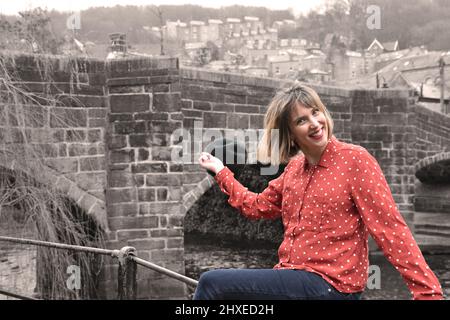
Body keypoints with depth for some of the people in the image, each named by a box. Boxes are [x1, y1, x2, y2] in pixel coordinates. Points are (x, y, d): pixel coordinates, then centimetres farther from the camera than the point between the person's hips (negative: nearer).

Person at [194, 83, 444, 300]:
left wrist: (428, 292, -20)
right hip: (293, 277, 7)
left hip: (330, 285, -7)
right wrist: (220, 171, 21)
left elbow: (390, 229, -15)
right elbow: (258, 206, 23)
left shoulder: (354, 159, -11)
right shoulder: (294, 167, 10)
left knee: (212, 284, -14)